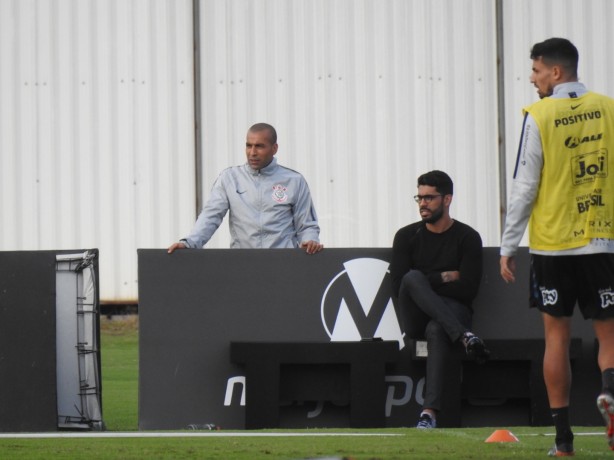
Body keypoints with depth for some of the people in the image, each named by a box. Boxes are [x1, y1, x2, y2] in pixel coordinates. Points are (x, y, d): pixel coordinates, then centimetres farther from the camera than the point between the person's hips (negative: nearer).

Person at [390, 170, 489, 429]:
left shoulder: (467, 238, 5)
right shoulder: (407, 236, 12)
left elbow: (468, 290, -4)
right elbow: (398, 288, 1)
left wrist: (426, 285, -4)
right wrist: (444, 278, -3)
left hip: (453, 311, -2)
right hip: (416, 318, 2)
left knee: (437, 330, -38)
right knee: (413, 277, -30)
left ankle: (430, 412, -51)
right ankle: (463, 336, -44)